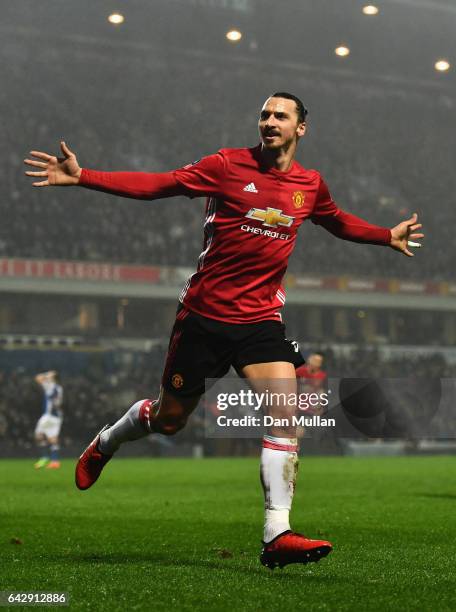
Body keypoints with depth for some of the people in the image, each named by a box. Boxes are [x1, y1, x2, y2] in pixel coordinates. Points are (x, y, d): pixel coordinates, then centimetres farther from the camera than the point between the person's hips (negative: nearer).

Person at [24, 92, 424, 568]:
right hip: (204, 314, -2)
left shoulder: (310, 185, 6)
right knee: (169, 418, 10)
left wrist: (387, 236, 28)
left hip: (261, 319, 3)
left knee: (286, 412, -16)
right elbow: (158, 185, -10)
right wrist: (81, 177, -18)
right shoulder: (229, 165, -6)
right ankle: (104, 444, 43)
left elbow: (339, 222, 29)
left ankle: (277, 536, -15)